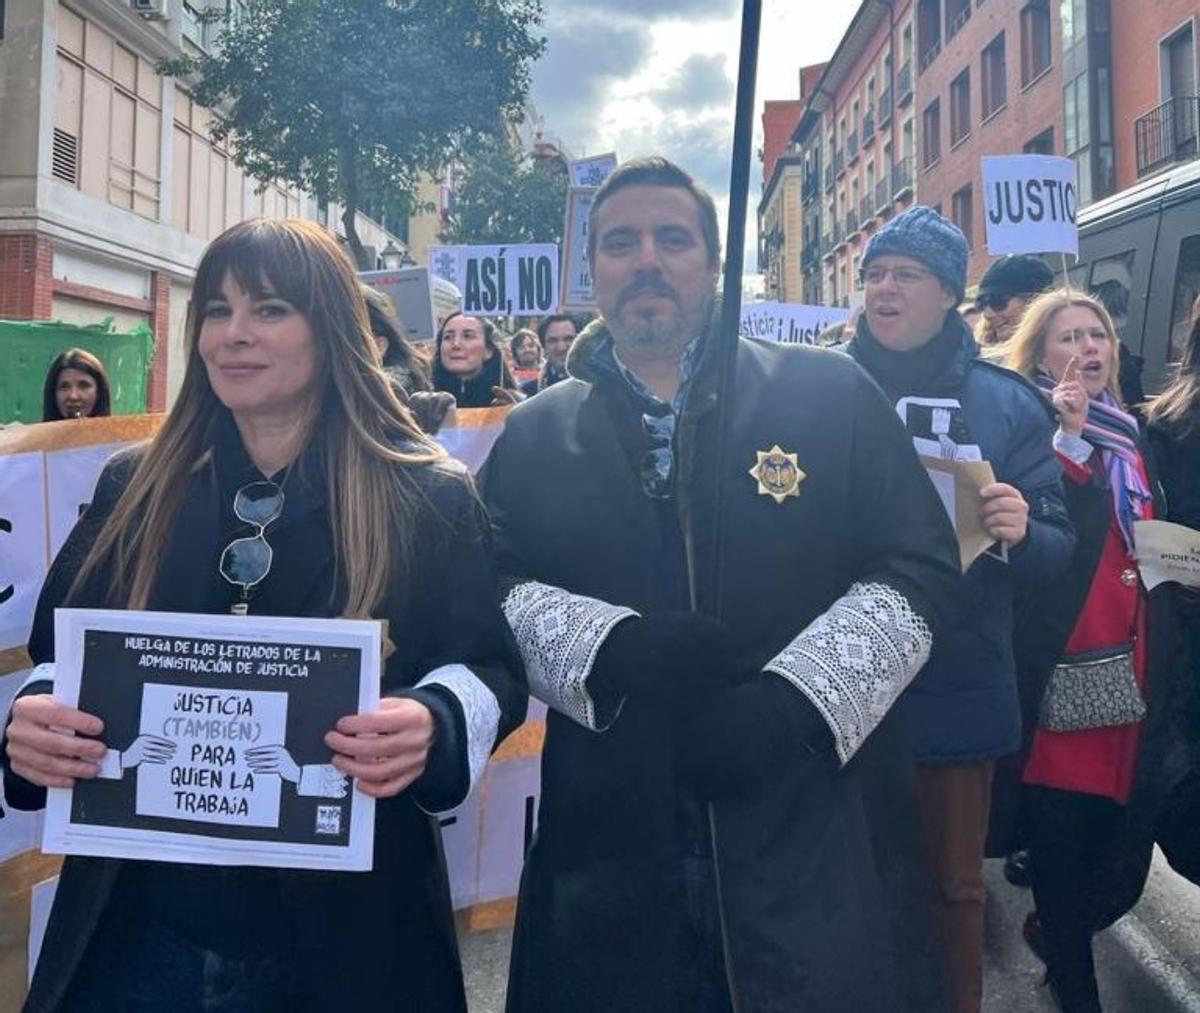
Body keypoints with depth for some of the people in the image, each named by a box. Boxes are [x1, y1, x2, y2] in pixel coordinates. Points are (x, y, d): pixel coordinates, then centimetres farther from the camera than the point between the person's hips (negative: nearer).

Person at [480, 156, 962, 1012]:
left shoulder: (830, 395, 3)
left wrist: (791, 698, -16)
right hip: (613, 842, 1)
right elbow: (493, 591, 0)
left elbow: (920, 567, -2)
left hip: (816, 829, 0)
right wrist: (615, 646, -19)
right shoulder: (534, 435, 9)